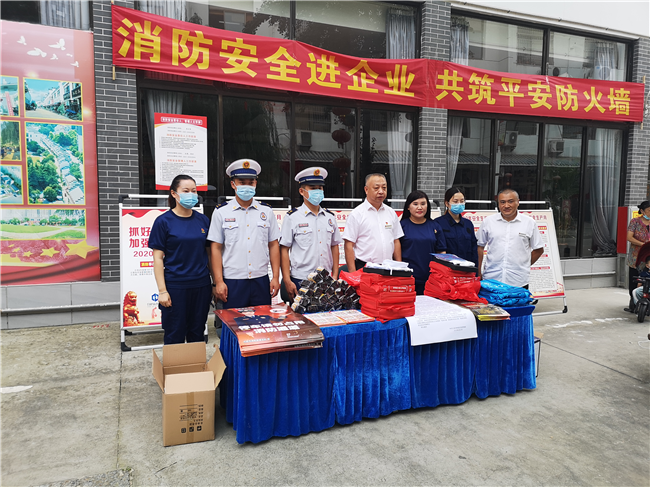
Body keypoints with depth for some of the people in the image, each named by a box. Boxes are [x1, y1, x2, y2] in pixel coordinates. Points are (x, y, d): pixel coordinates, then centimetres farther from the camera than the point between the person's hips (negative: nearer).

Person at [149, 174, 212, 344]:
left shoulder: (203, 220, 6)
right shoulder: (164, 221, -5)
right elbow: (158, 258, -6)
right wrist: (162, 290, -11)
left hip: (201, 285, 4)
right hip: (175, 287, -3)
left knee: (197, 334, 13)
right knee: (175, 336, 6)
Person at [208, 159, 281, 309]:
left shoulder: (267, 211, 8)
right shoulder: (221, 212, 2)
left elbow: (273, 245, 9)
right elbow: (216, 248, 1)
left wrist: (276, 278, 3)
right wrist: (219, 282, -5)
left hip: (261, 280, 2)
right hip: (232, 281, -2)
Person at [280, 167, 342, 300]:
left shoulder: (330, 217, 11)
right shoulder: (292, 217, -2)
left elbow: (334, 247, 14)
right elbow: (284, 249, -3)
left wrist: (335, 276, 9)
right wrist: (287, 281, -8)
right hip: (300, 280, -3)